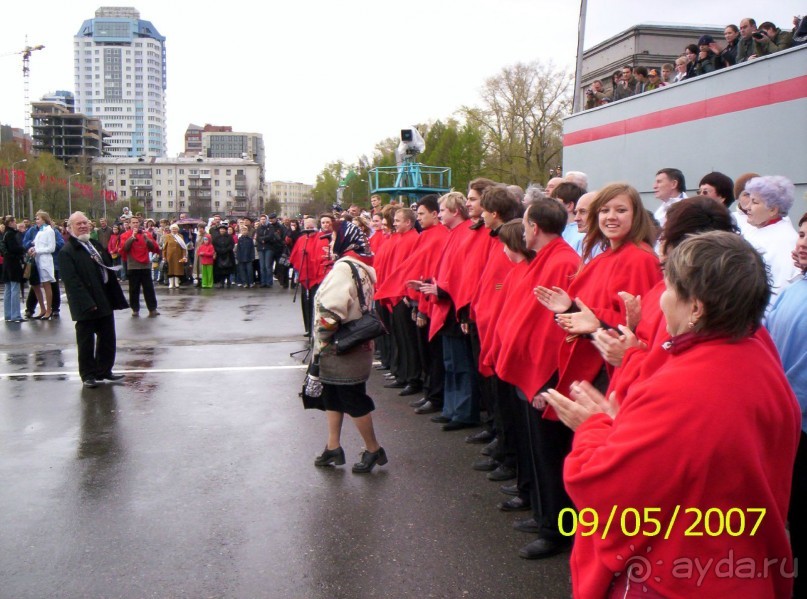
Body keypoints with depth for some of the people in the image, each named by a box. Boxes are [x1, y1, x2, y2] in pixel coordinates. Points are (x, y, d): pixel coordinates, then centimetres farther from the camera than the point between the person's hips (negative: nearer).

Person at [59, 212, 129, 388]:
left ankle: (104, 370, 25)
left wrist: (117, 298, 9)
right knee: (86, 341, 4)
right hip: (86, 306, -7)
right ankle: (88, 375, 14)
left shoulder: (97, 246, 14)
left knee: (108, 339, 13)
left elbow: (109, 273, 15)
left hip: (105, 302, 7)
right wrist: (87, 303, -24)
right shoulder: (67, 251, -10)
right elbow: (72, 281, -18)